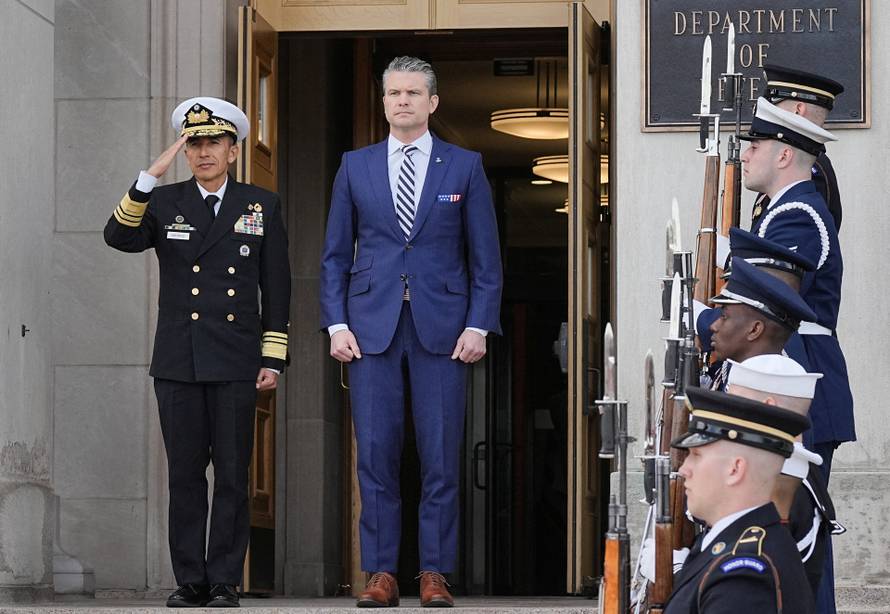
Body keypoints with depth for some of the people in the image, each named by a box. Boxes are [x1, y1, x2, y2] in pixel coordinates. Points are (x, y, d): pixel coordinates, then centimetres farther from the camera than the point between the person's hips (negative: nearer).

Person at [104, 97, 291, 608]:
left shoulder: (262, 206, 7)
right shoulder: (164, 203, 9)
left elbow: (277, 288, 7)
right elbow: (119, 237, -10)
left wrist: (273, 359, 1)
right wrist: (151, 177, -18)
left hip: (236, 364, -1)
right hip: (178, 363, 1)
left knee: (232, 475, -1)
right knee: (185, 475, 3)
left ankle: (225, 583, 4)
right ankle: (190, 581, 9)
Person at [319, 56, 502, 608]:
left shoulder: (465, 167, 6)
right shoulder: (356, 167, 10)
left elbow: (486, 257, 5)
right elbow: (336, 255, 11)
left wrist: (478, 326, -4)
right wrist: (337, 324, 0)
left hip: (443, 329, -1)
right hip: (372, 328, 1)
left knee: (442, 457, -1)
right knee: (376, 456, 0)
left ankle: (435, 573, 6)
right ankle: (381, 573, 6)